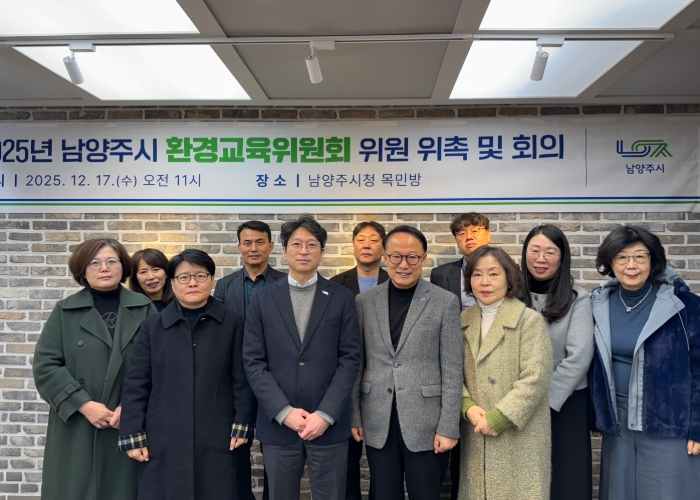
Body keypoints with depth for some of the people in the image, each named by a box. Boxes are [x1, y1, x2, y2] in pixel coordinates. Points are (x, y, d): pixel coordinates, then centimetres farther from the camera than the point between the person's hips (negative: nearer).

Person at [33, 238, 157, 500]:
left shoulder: (144, 308, 5)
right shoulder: (65, 311, 6)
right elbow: (45, 365, -1)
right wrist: (83, 404, -11)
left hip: (129, 429, 0)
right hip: (76, 429, 0)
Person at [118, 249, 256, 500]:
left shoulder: (233, 323, 4)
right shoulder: (152, 326, 7)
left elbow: (242, 379, 2)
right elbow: (136, 385, 5)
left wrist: (242, 425, -4)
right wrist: (132, 435, 0)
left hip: (215, 440, -1)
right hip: (161, 441, 1)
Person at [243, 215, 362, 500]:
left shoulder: (342, 298, 2)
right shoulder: (262, 300, 5)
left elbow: (350, 359, -2)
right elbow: (254, 362, 0)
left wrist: (325, 414, -11)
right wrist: (284, 411, -9)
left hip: (329, 423, -1)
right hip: (277, 423, 1)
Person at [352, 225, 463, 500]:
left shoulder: (445, 302, -4)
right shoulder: (364, 301, 3)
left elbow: (452, 372, -5)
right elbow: (356, 364, 7)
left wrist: (448, 427, -7)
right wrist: (354, 415, 5)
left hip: (426, 424, -2)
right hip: (378, 424, 3)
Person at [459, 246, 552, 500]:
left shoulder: (530, 320, -7)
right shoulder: (464, 321, 8)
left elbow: (534, 379, -13)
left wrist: (497, 418, -15)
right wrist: (468, 407, -9)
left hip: (519, 438, -4)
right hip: (476, 438, 4)